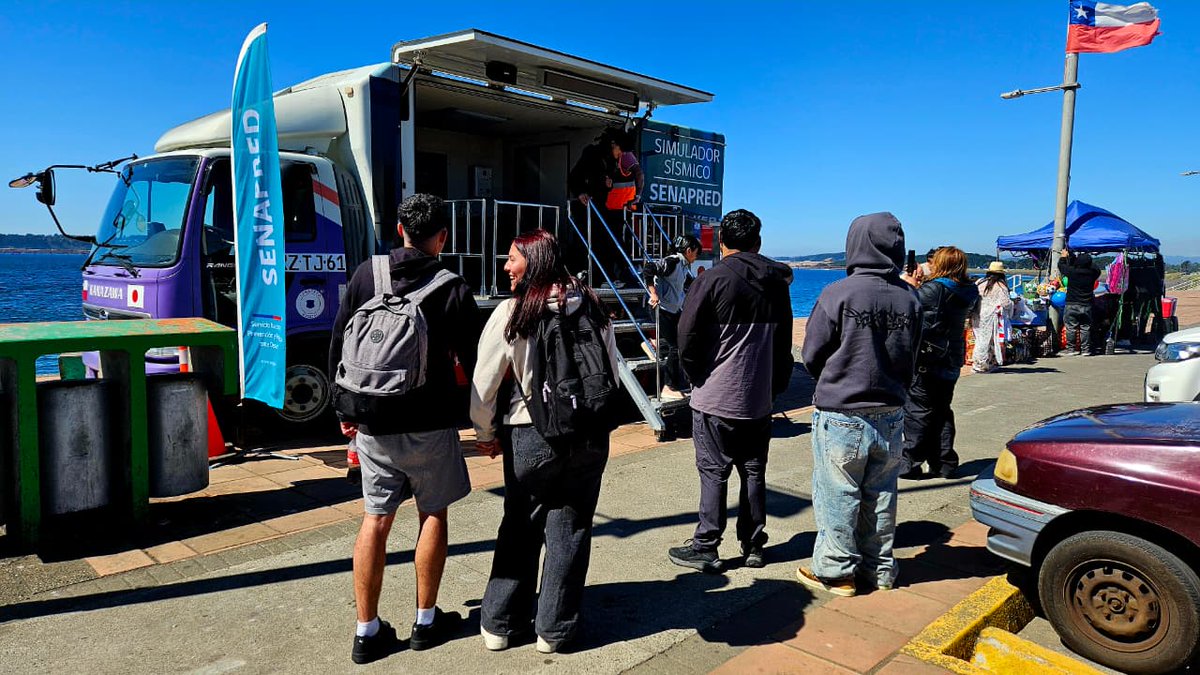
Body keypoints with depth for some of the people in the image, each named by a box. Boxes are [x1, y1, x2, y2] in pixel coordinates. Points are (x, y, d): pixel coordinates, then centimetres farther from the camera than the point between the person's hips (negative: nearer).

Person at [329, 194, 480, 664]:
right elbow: (475, 361, -5)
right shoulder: (452, 289, -8)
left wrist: (346, 410, 13)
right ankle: (426, 621, 24)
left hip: (372, 424, 3)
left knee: (375, 520, 10)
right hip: (429, 425, -3)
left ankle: (367, 632, 18)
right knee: (432, 514, 13)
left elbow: (338, 346, 5)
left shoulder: (366, 275, 0)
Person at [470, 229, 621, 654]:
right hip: (590, 437, 3)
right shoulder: (592, 309, 2)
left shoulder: (510, 313, -10)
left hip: (531, 437, -2)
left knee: (520, 528, 15)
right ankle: (554, 629, 23)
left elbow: (483, 385, -8)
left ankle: (499, 624, 26)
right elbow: (612, 374, 8)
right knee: (570, 531, 12)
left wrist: (486, 436, 7)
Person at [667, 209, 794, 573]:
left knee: (714, 472, 2)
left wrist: (697, 376, 3)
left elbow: (687, 337, -12)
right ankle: (753, 545, 21)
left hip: (715, 397, -5)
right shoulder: (777, 283, 7)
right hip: (759, 399, 5)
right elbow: (784, 342, 13)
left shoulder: (713, 279, -11)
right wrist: (776, 386, 18)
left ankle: (705, 548, 8)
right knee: (754, 472, 13)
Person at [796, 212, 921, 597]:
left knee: (837, 495, 6)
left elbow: (812, 355, -6)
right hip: (891, 414, 5)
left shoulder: (838, 294, -16)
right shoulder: (908, 299, -1)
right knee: (880, 496, 16)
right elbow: (909, 358, 11)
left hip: (842, 415, -5)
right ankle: (879, 570, 28)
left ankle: (835, 572, 16)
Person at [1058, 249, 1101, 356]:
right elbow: (1096, 269, 20)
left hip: (1072, 305, -3)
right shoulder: (1092, 273, -5)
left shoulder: (1072, 272, -12)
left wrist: (1064, 256, 24)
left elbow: (1061, 265, 6)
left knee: (1071, 327, 4)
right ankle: (1086, 349, 9)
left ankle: (1072, 348, 6)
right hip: (1086, 306, 3)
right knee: (1085, 328, 7)